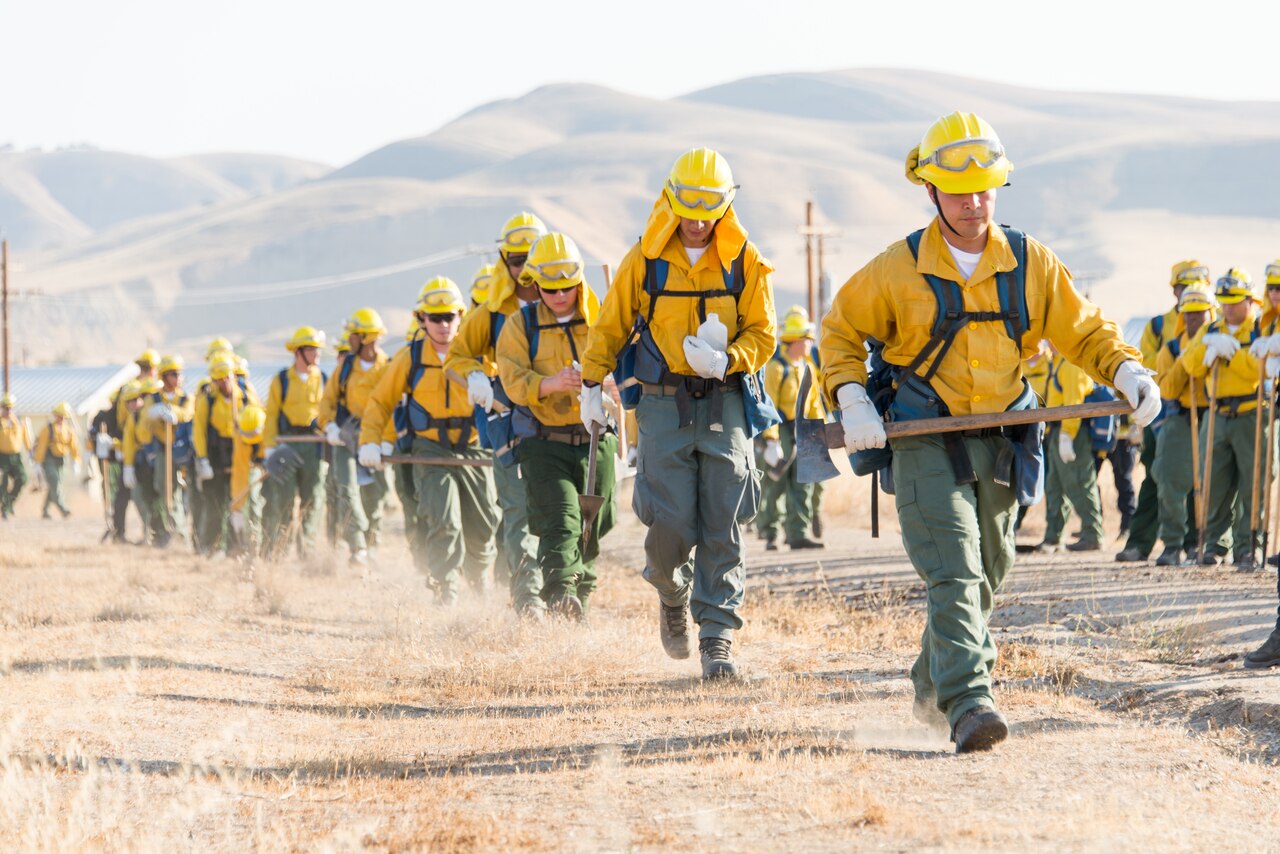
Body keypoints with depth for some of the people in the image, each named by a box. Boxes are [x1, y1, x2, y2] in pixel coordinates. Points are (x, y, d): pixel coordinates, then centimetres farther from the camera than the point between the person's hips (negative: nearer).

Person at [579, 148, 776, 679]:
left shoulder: (744, 262, 1)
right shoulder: (645, 260, 1)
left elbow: (762, 335, 2)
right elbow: (610, 327, 12)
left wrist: (725, 361, -17)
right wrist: (592, 385, 12)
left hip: (724, 401, 0)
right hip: (663, 402, 0)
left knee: (722, 526, -5)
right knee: (671, 524, -8)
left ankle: (717, 635, 1)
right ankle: (672, 595, 24)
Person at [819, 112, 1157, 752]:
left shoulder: (1031, 265, 2)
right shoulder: (897, 269, -6)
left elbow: (1083, 330, 9)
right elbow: (841, 330, 6)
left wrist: (1128, 372, -9)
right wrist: (851, 400, -8)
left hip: (1001, 444, 4)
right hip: (924, 444, -4)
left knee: (985, 577, 15)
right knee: (953, 575, -19)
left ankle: (934, 685, 37)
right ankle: (968, 705, -28)